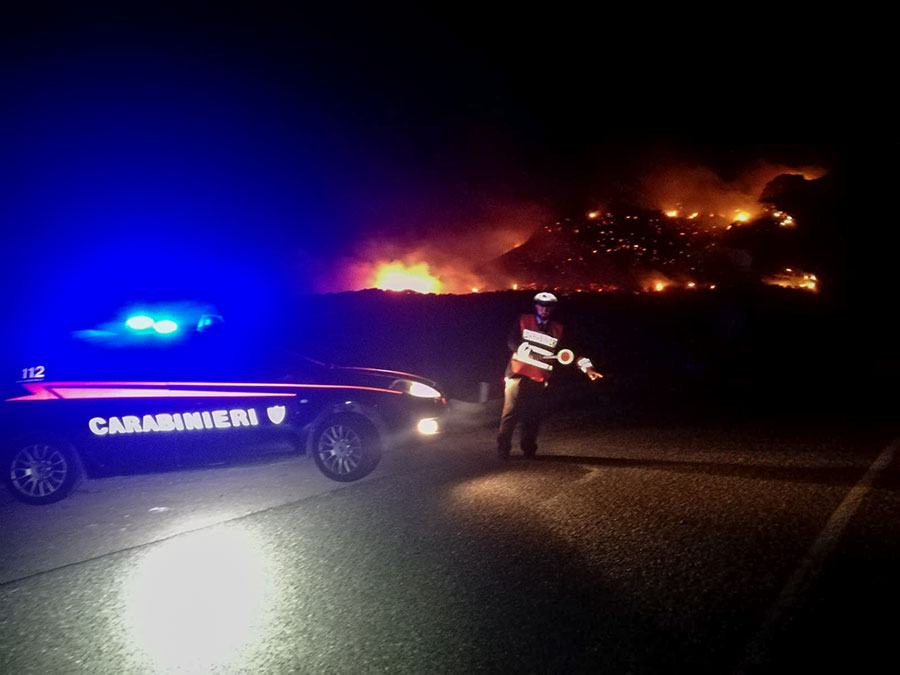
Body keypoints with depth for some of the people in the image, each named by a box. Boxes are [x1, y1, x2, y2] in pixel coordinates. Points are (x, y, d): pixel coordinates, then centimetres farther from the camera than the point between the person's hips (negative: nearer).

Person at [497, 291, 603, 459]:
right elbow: (512, 342, -5)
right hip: (518, 373, -2)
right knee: (511, 412, -6)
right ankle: (503, 449, 0)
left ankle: (528, 449, 17)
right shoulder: (524, 321, 6)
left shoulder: (558, 329, 11)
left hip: (540, 379, 2)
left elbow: (570, 351, 6)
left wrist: (587, 367, -6)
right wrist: (531, 354, -18)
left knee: (533, 417, 5)